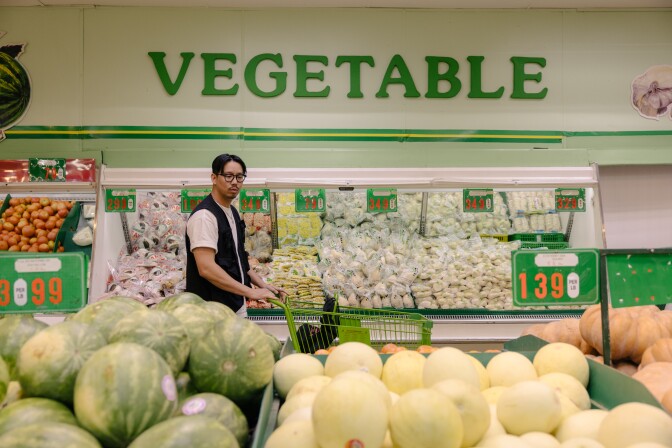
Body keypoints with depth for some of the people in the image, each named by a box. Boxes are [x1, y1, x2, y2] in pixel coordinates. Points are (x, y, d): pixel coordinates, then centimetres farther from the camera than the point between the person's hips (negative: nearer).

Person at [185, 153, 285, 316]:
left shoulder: (233, 212, 11)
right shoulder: (204, 215, -18)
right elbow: (206, 268, -26)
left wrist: (263, 285, 9)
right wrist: (251, 292, -25)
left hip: (237, 304, 9)